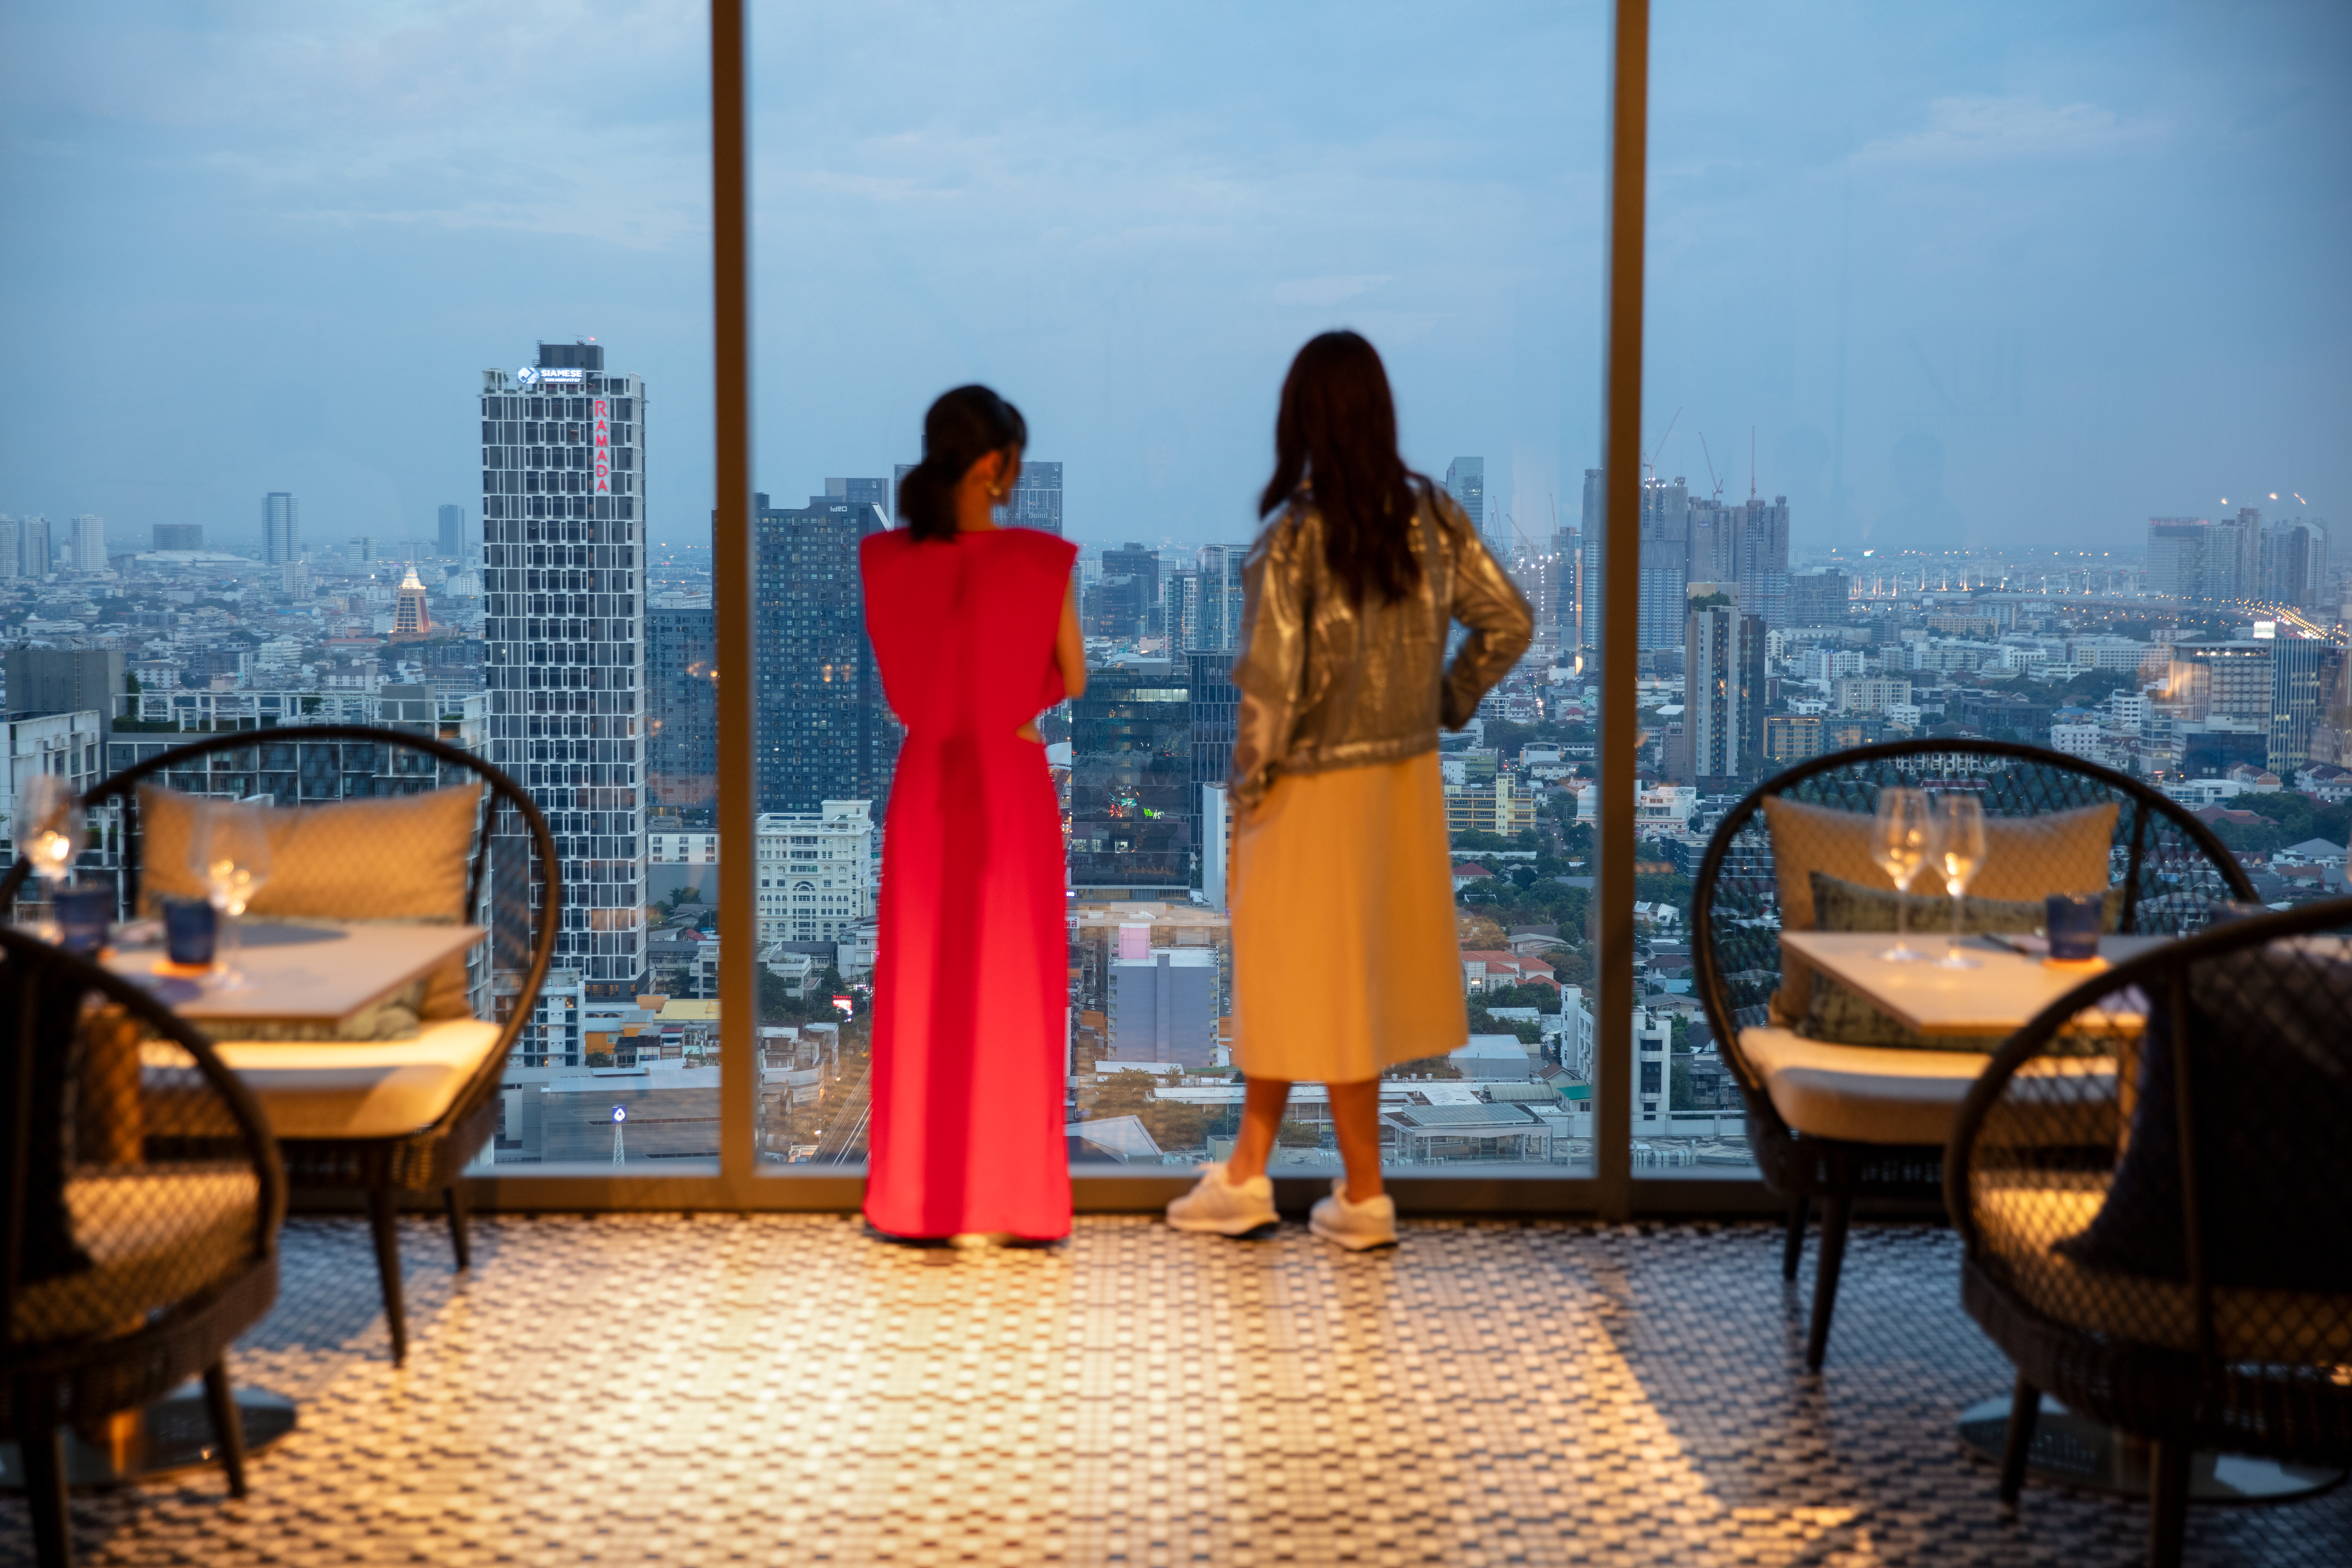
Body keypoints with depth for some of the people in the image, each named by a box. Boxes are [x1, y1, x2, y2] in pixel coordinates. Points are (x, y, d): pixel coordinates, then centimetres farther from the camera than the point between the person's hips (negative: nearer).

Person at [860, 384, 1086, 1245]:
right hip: (1012, 783, -3)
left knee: (921, 986, 13)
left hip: (924, 781, 3)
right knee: (1009, 987, 7)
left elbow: (898, 678, 7)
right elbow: (1072, 680, -4)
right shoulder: (1039, 562, -14)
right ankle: (1003, 1198, 13)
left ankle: (916, 1194, 18)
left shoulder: (886, 560, -5)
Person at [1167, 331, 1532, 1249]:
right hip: (1406, 781, 6)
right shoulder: (1431, 517, -2)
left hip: (1317, 789, -6)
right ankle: (1245, 1175, 26)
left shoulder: (1293, 537, -18)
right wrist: (1447, 705, 11)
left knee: (1324, 986, 10)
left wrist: (1247, 785, -7)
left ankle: (1364, 1199, 20)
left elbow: (1271, 680, -21)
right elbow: (1507, 623, 1)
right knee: (1279, 978, 17)